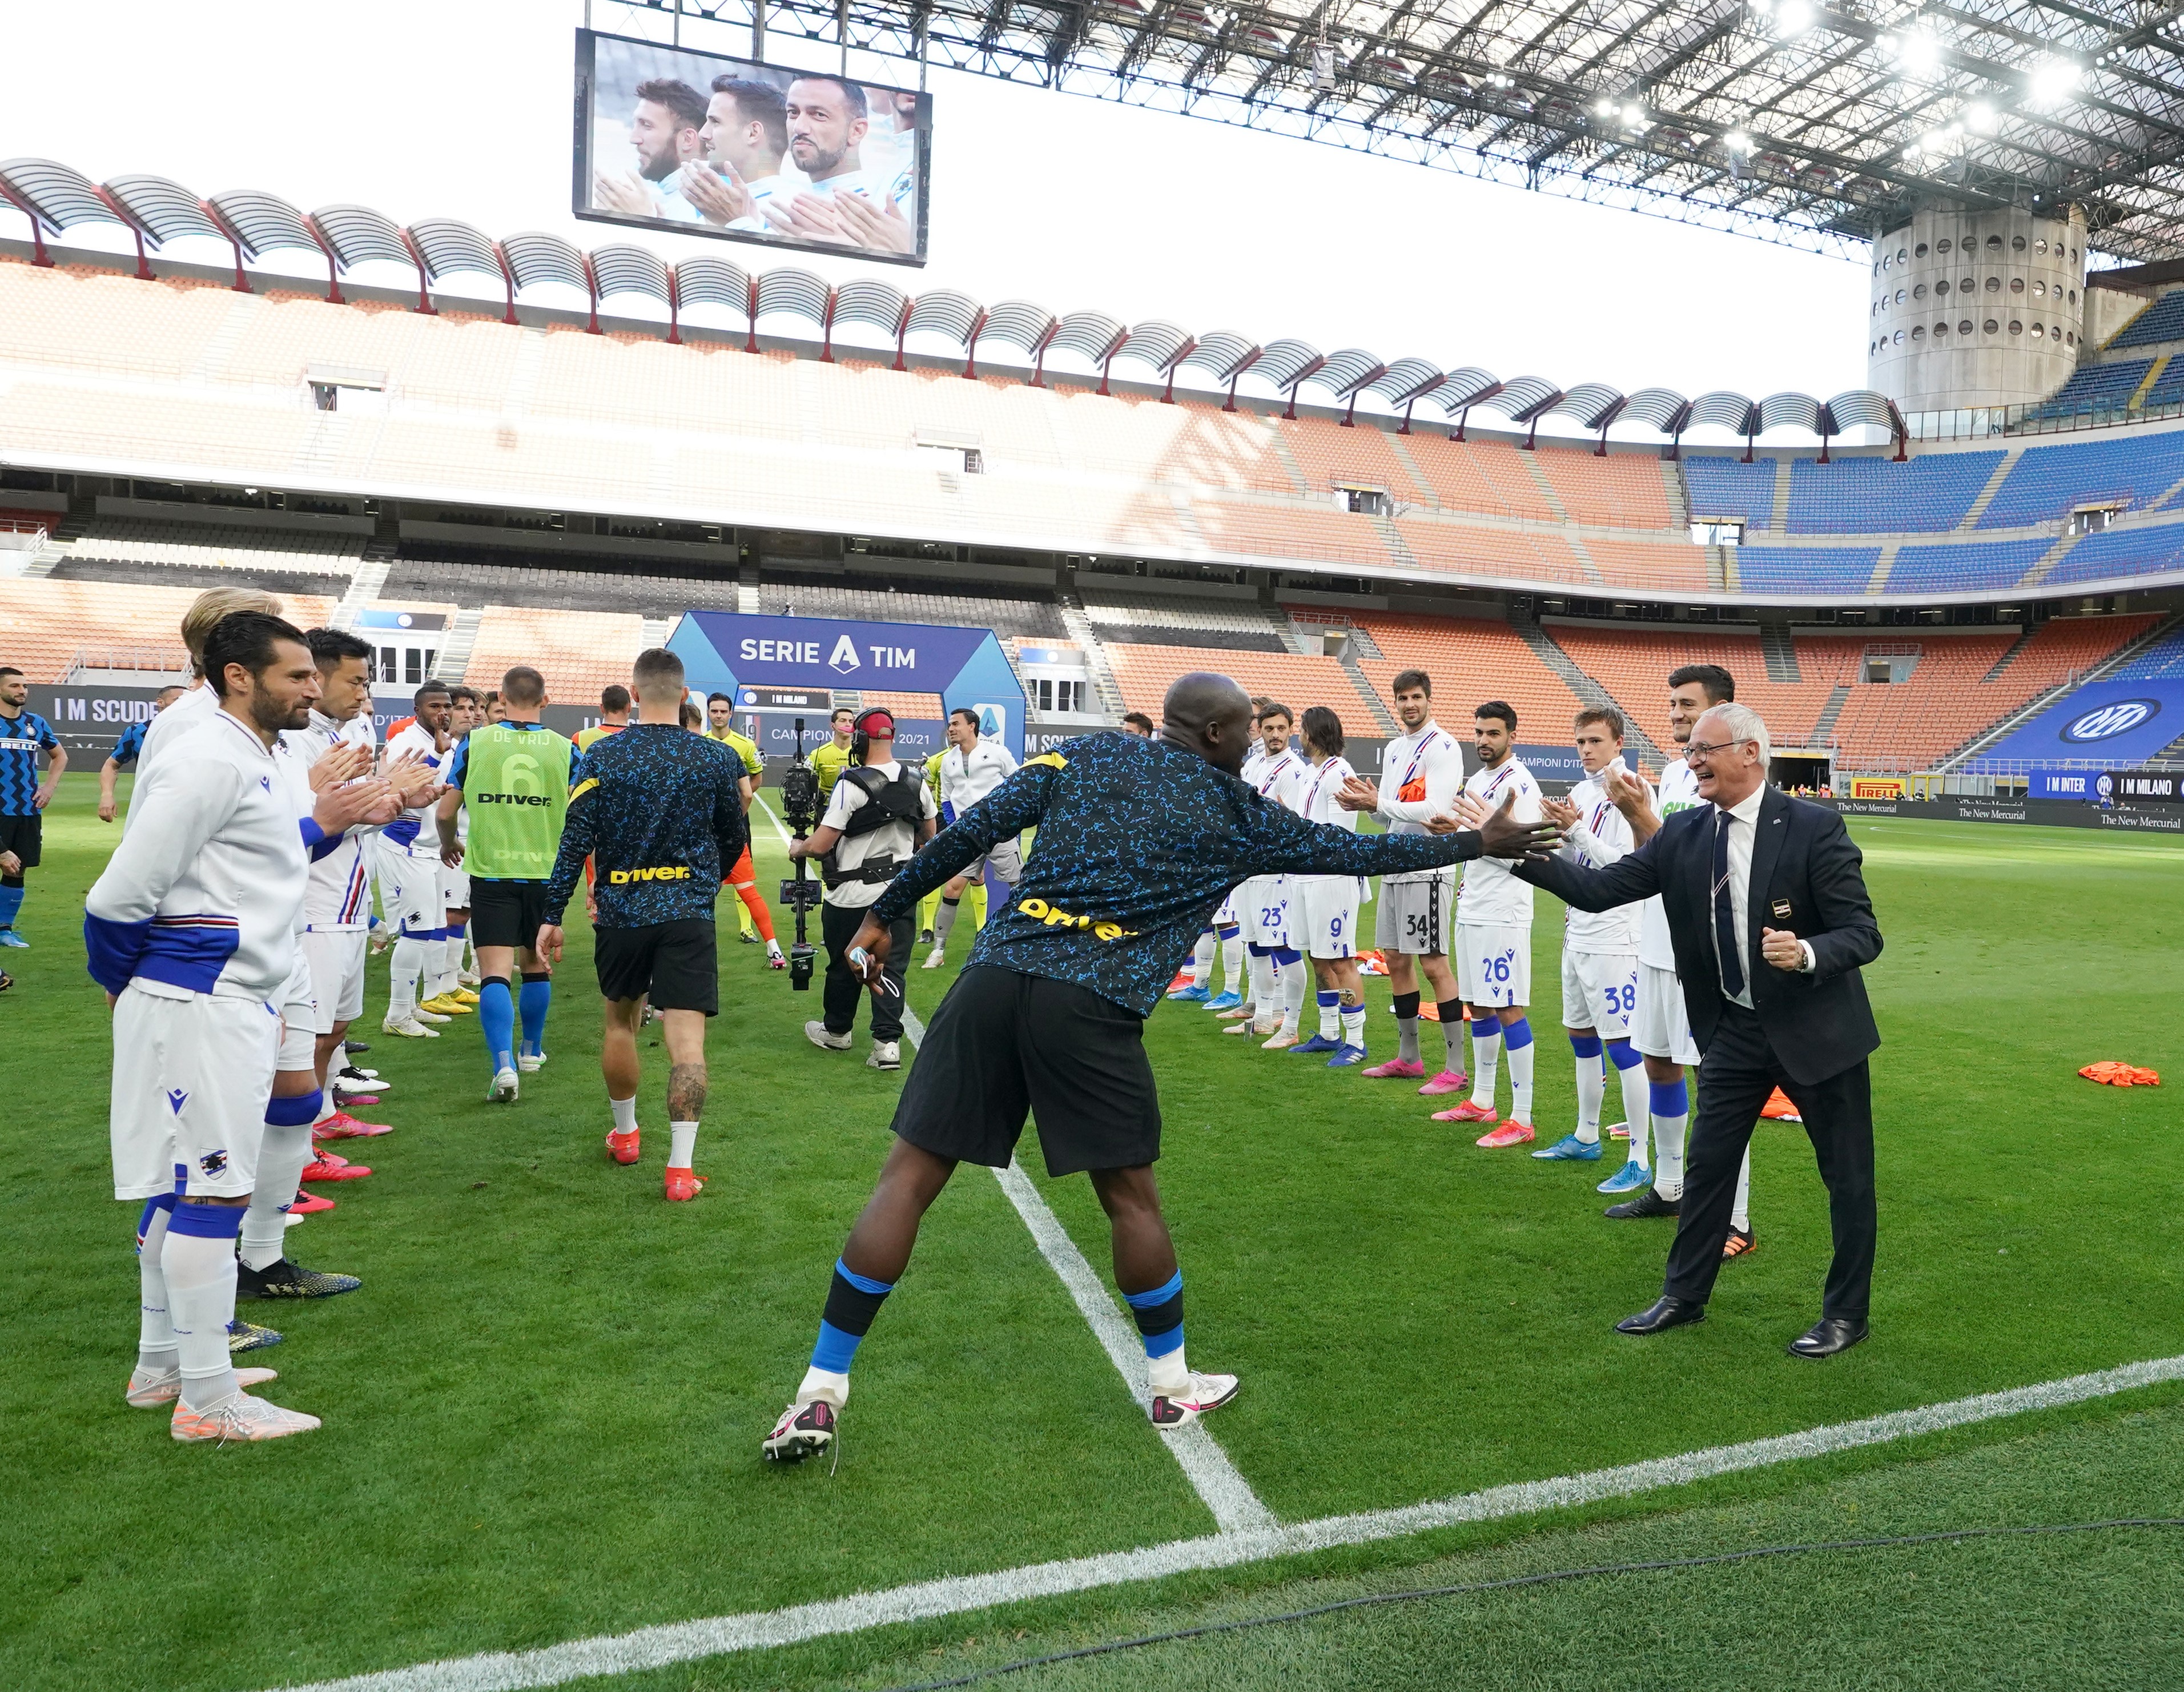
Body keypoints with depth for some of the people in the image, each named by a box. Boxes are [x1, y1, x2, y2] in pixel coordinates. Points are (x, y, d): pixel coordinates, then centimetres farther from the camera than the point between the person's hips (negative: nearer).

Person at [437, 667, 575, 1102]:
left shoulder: (475, 742, -2)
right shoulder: (564, 749, -2)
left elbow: (446, 812, 1)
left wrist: (449, 845, 23)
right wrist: (565, 850, 21)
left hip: (491, 872, -2)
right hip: (546, 874, 2)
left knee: (495, 971, -4)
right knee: (537, 965, 19)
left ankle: (504, 1066, -18)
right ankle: (531, 1051, 35)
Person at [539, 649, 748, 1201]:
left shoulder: (604, 755, -3)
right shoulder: (716, 758, -1)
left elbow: (575, 841, -5)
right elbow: (734, 839, 10)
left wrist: (552, 916, 0)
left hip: (620, 912, 1)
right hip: (689, 913, -1)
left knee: (620, 1022, 21)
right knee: (686, 1037, -4)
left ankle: (625, 1133, 38)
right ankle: (681, 1166, -8)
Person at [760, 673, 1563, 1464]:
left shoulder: (1081, 757, 14)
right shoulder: (1236, 814, 10)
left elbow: (969, 834, 8)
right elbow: (1354, 851, 18)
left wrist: (884, 914, 15)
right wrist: (1482, 842, 31)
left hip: (996, 975, 3)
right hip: (1094, 1009, -2)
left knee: (907, 1178, 6)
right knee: (1132, 1198, 14)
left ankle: (819, 1395, 10)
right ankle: (1173, 1386, 31)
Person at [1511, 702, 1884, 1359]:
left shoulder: (1813, 828, -16)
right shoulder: (1682, 835, -2)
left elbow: (1863, 934, -16)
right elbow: (1598, 890, -7)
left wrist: (1807, 953, -37)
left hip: (1816, 1028, -4)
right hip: (1732, 1029, 5)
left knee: (1847, 1175, 9)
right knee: (1707, 1163, 12)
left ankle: (1845, 1313, 28)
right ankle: (1683, 1296, 27)